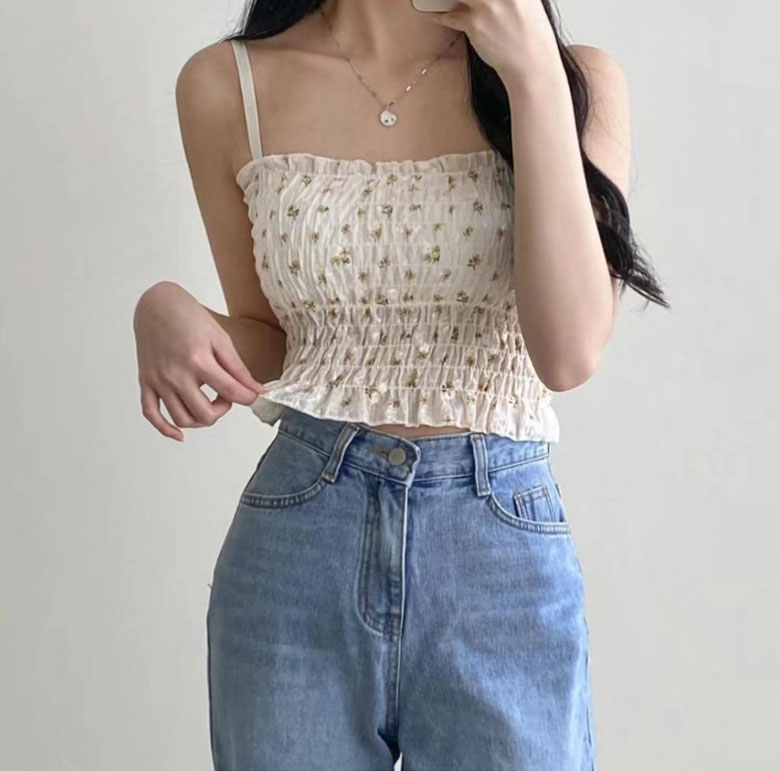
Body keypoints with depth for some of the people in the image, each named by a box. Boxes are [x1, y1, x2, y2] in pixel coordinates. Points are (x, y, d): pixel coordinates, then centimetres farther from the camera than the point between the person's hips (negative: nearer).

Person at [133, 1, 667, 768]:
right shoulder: (227, 85, 1)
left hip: (503, 547, 0)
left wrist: (535, 74, -15)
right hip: (295, 542, 1)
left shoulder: (574, 76, -2)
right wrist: (167, 312, -11)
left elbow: (569, 352, -15)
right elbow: (271, 341, 10)